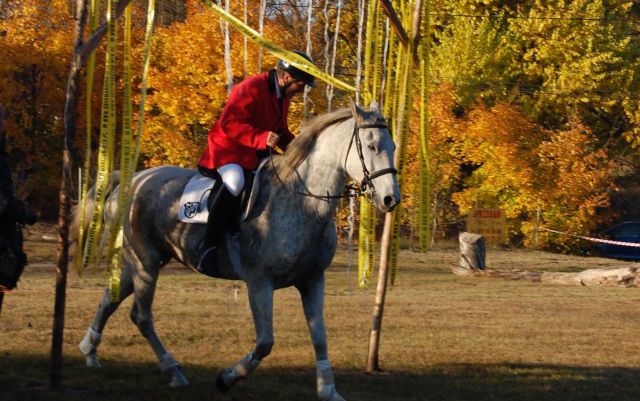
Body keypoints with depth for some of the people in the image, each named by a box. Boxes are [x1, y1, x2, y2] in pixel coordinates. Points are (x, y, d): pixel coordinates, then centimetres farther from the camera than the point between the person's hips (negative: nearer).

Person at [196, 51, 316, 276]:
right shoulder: (250, 89, -20)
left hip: (255, 154, 10)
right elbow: (229, 124, -28)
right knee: (235, 180, -39)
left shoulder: (282, 97, 10)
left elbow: (281, 131, 23)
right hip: (227, 149, -10)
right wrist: (261, 137, -36)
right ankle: (209, 246, -33)